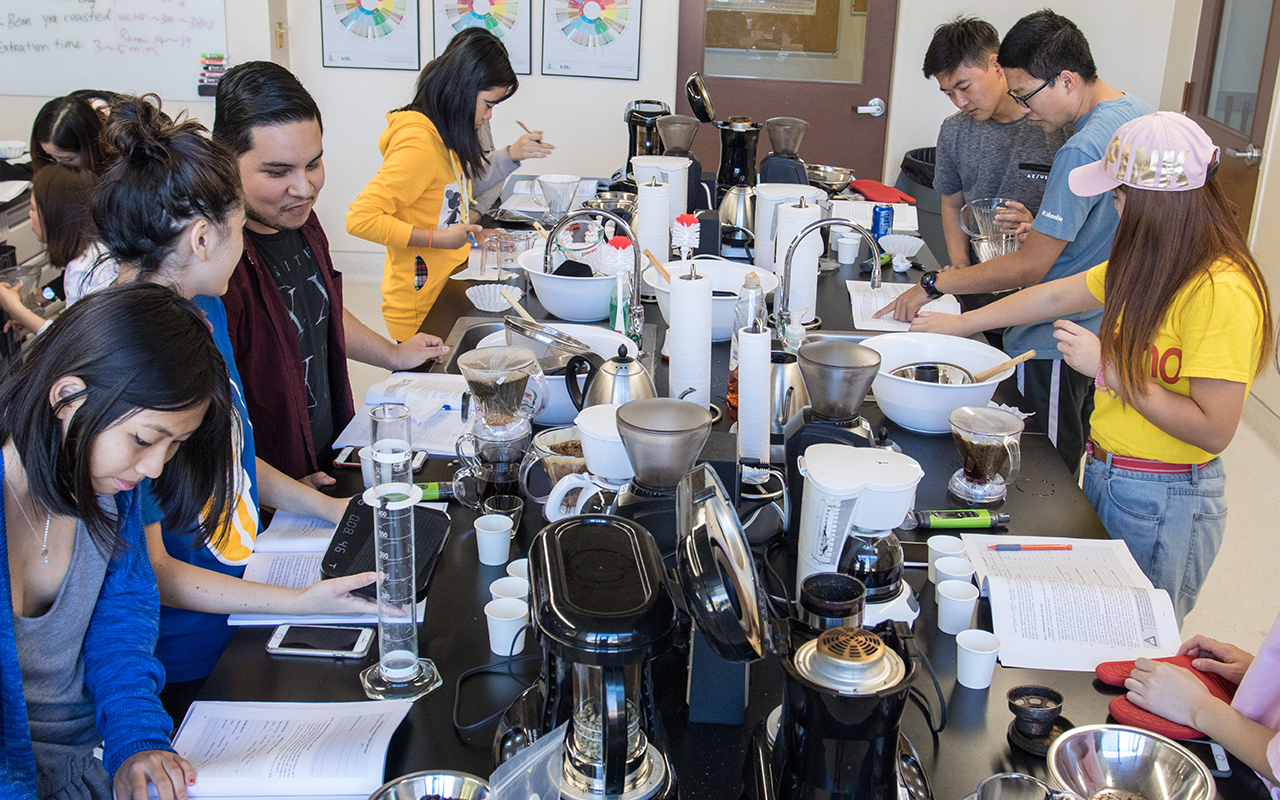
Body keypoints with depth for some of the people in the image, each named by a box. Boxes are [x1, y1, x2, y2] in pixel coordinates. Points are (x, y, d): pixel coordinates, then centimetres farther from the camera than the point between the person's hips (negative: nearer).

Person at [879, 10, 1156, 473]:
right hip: (1101, 328, 10)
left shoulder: (1084, 149, -25)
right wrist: (1041, 225, 10)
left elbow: (1031, 266, -24)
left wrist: (933, 285, -18)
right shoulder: (1139, 113, 5)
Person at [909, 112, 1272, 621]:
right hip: (1106, 476, 8)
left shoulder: (1221, 291, -24)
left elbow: (1214, 429, -26)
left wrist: (1108, 365, -21)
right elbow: (1057, 295, 16)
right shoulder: (1151, 266, 4)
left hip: (1163, 505, -8)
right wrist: (958, 324, 21)